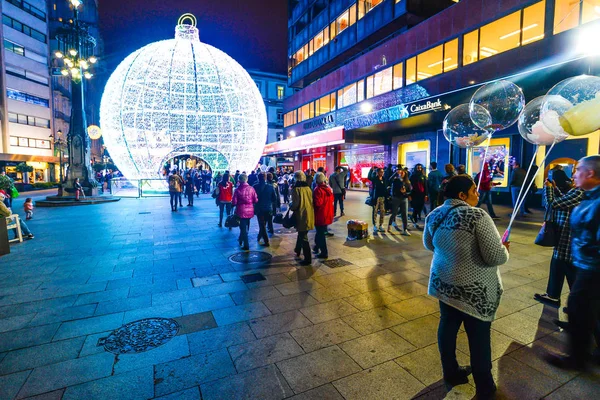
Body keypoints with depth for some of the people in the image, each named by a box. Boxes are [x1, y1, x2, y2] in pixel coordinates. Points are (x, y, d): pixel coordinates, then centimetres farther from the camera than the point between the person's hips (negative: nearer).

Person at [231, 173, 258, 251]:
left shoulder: (237, 190, -12)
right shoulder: (251, 188, -7)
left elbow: (234, 202, -12)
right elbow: (256, 200, -6)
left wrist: (239, 203, 10)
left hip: (241, 211, -3)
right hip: (250, 210, 3)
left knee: (243, 228, 6)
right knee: (245, 227, 23)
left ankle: (246, 245, 6)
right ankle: (241, 239, 42)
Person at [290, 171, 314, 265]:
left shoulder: (296, 189, -15)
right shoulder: (308, 188, 5)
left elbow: (295, 204, -19)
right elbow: (311, 201, 9)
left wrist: (290, 206, 1)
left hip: (301, 216, -7)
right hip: (309, 215, 7)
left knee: (303, 237, 1)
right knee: (301, 234, 25)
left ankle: (307, 258, 6)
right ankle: (297, 250, 44)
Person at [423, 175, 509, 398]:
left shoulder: (434, 215, -2)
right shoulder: (477, 216, -22)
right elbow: (497, 257, -22)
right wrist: (505, 249, -1)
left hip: (444, 283, 6)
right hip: (474, 289, -6)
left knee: (447, 326, 18)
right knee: (479, 336, 12)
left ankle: (451, 373, 37)